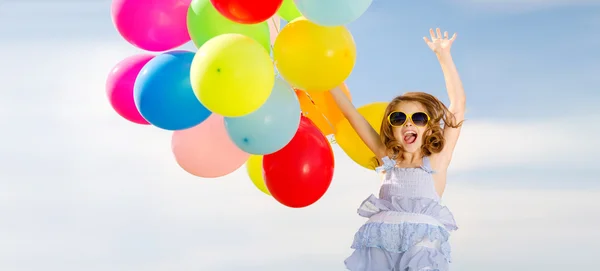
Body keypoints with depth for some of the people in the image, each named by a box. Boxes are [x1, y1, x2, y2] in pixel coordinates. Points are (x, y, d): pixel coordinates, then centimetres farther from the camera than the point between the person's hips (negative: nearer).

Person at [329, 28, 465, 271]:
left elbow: (458, 104, 7)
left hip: (422, 244, -3)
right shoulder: (387, 158, 17)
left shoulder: (437, 160, 10)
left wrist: (443, 55, 6)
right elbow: (352, 114, 19)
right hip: (380, 243, 3)